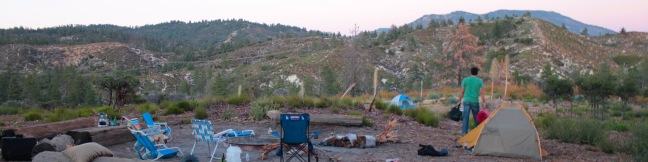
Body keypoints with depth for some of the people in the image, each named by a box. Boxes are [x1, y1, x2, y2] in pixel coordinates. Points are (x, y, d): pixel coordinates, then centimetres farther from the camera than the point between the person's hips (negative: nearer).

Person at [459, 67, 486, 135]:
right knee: (476, 116, 13)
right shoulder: (480, 81, -1)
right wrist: (483, 100, 1)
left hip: (466, 100, 0)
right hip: (475, 101, 0)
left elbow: (462, 91, 4)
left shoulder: (465, 80, 0)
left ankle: (464, 131, -5)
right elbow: (481, 92, -4)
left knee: (466, 116, 0)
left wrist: (461, 98, 17)